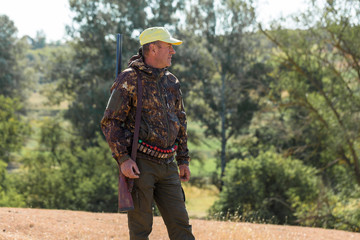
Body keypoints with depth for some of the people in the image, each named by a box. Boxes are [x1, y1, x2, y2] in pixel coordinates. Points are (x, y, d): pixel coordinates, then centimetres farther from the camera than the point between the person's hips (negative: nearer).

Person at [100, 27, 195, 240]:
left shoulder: (171, 82, 14)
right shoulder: (129, 80, -7)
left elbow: (180, 122, 22)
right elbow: (110, 122, -9)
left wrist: (184, 160, 17)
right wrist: (123, 159, -18)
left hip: (167, 166, 6)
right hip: (138, 164, -6)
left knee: (180, 223, 3)